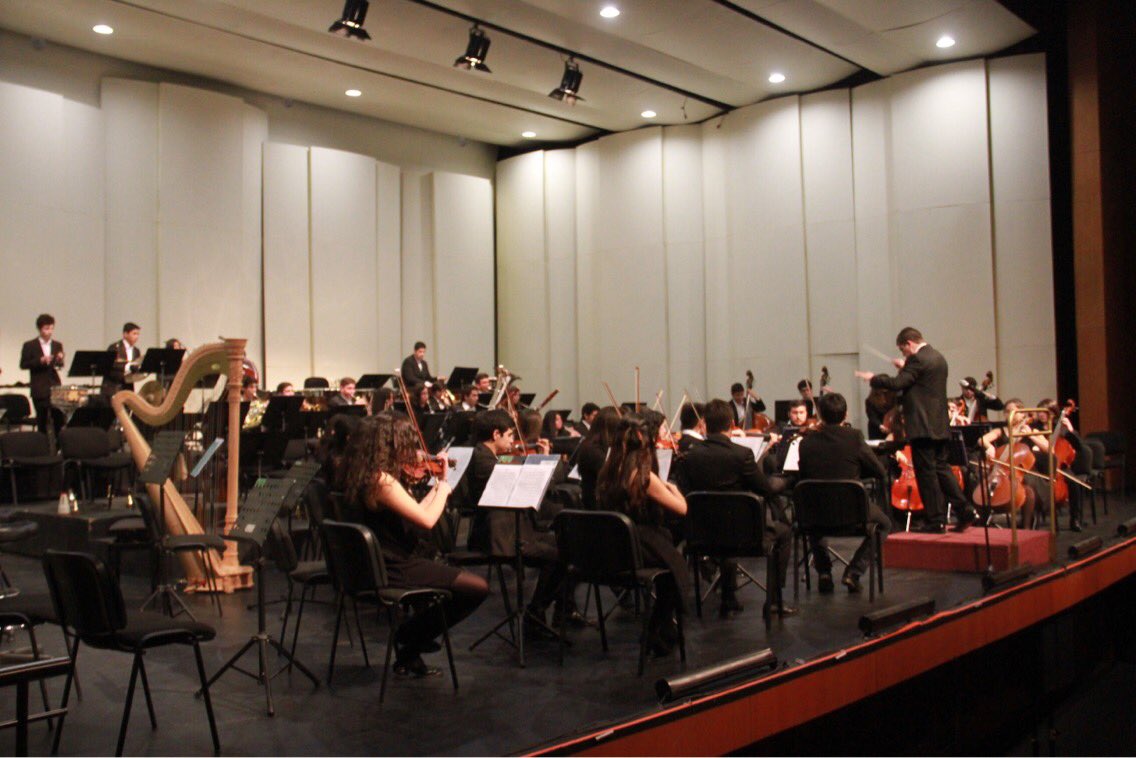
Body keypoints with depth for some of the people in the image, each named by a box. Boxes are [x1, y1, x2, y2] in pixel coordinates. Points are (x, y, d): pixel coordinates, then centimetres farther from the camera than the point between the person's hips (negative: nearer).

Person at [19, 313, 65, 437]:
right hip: (39, 389, -3)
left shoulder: (57, 345, 10)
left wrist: (60, 361, -15)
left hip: (55, 387, 3)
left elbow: (60, 365, 8)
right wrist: (40, 361, -18)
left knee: (59, 419, -2)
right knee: (41, 421, 3)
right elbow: (23, 365, -5)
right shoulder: (29, 346, 0)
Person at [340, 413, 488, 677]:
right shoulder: (382, 480, -23)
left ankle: (409, 639, 20)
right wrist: (444, 487, -6)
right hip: (393, 571, -10)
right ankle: (411, 643, 6)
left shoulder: (362, 476, 7)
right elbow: (427, 520, -23)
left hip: (374, 566, 10)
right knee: (477, 588, -8)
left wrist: (438, 484, 11)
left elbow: (413, 513, 11)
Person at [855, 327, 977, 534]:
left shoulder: (918, 359, -14)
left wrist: (873, 378, -5)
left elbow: (897, 384, -18)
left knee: (926, 473, -3)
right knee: (941, 468, 15)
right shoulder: (938, 358, 16)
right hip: (939, 425, 9)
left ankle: (935, 521, 1)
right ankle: (965, 509, 8)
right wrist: (906, 367, 25)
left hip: (923, 426, -9)